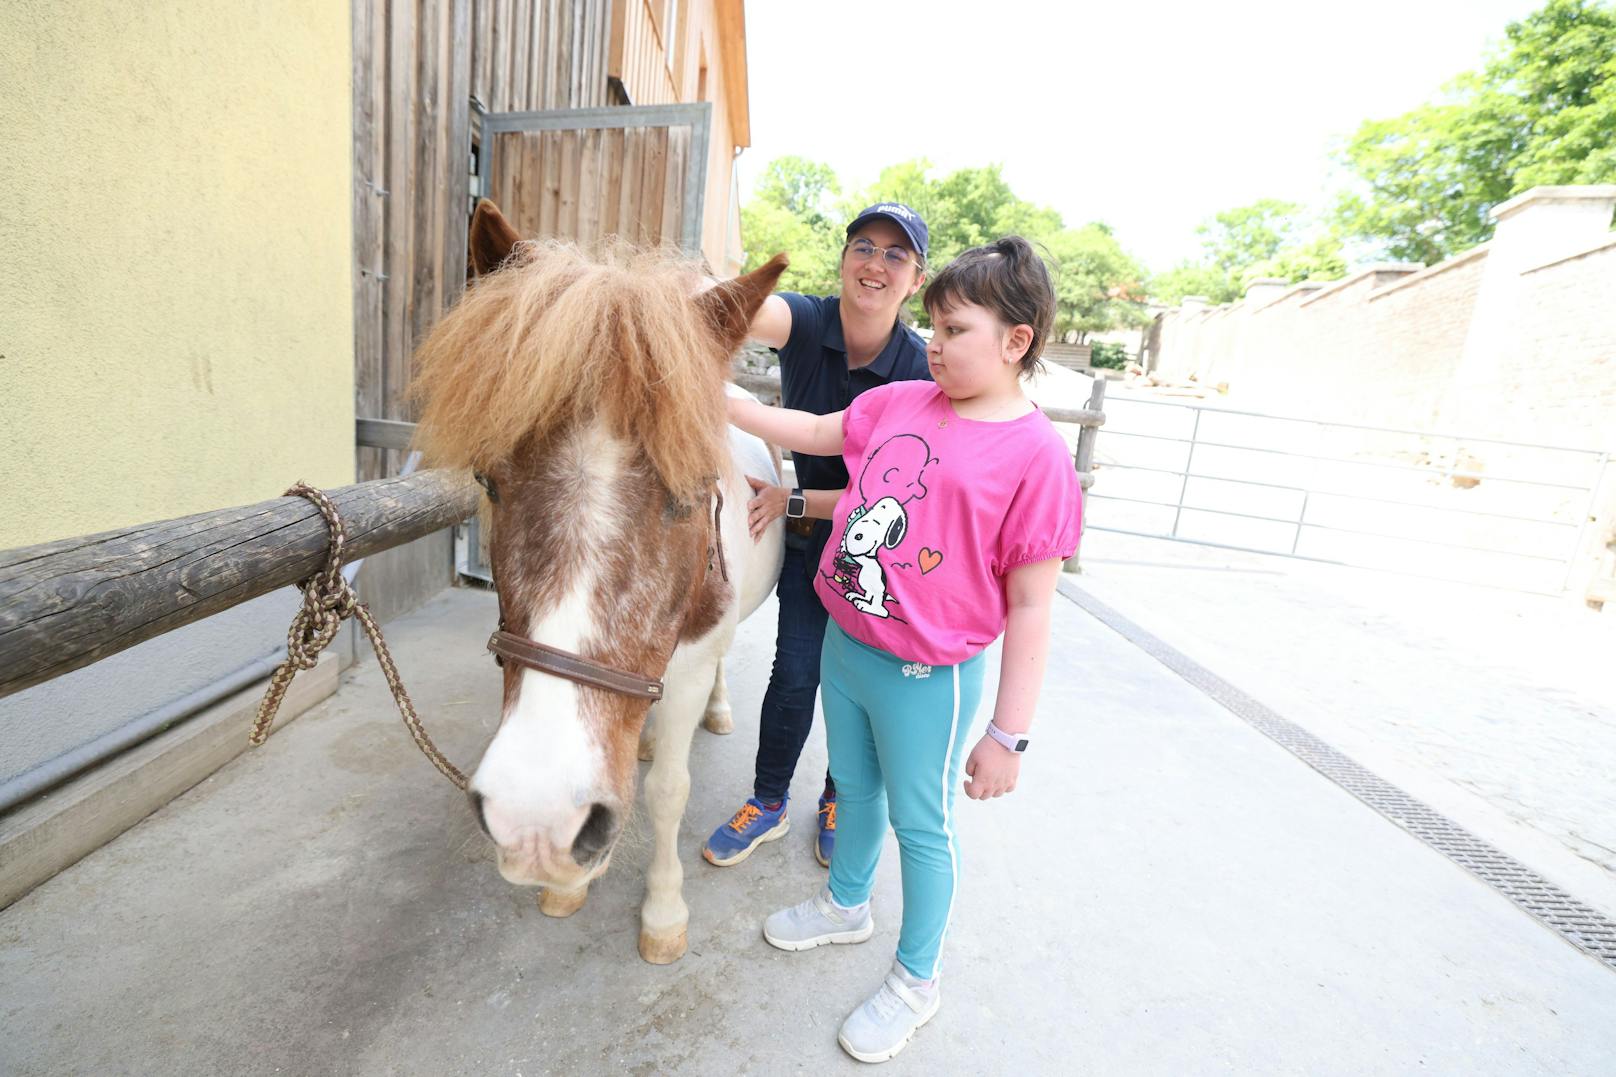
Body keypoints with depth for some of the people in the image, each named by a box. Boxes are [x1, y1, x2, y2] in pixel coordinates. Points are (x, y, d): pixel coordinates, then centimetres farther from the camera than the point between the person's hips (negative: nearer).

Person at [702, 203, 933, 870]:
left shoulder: (920, 372, -20)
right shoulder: (807, 323, -15)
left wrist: (794, 501, -24)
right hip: (811, 537, 1)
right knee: (794, 672, 5)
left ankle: (840, 799, 39)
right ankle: (769, 803, 30)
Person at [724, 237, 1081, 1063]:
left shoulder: (1035, 453, -17)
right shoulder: (899, 402, 0)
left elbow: (1029, 607, -17)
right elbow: (811, 433, 13)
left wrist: (1008, 736, -14)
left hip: (924, 680, -6)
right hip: (844, 646, 6)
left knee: (920, 823, 15)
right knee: (854, 788, 26)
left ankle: (915, 979, 42)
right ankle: (846, 904, 56)